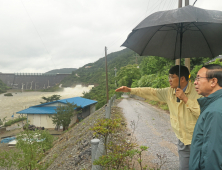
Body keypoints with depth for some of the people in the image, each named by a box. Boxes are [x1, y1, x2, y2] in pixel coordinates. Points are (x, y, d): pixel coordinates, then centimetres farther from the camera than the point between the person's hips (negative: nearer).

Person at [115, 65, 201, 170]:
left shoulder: (197, 92, -16)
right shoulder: (169, 92, 1)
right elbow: (152, 92, 8)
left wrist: (185, 99, -26)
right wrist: (130, 90, 6)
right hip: (182, 141, 5)